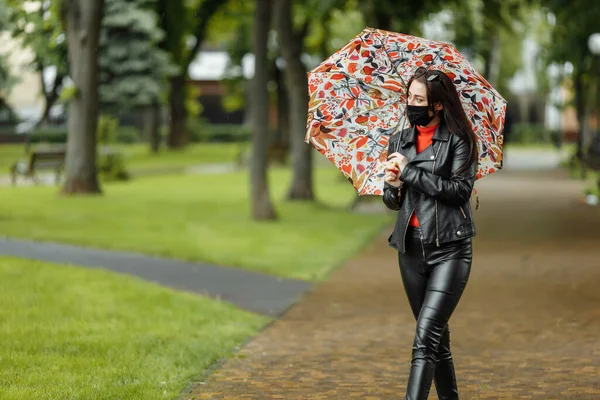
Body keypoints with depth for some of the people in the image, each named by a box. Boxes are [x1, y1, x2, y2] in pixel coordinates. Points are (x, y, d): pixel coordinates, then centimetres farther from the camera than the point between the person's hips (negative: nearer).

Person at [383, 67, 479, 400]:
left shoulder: (458, 140, -4)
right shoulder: (399, 142, 11)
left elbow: (460, 189, -14)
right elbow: (391, 202, 15)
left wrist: (410, 171, -14)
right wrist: (393, 186, -8)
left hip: (450, 249, -5)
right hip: (411, 248, 5)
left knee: (426, 335, -17)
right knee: (436, 337, 12)